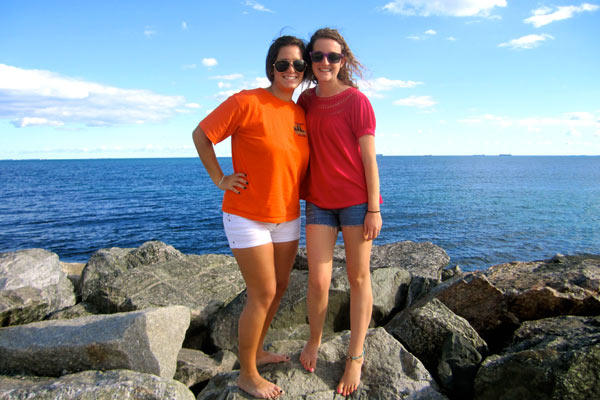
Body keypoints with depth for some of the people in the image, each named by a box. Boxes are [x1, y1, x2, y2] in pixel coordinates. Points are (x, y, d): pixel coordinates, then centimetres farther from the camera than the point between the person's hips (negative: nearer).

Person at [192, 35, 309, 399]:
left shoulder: (301, 114, 7)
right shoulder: (248, 102, -14)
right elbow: (201, 135, -9)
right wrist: (220, 179, -11)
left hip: (287, 216, 7)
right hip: (248, 216, -7)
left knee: (280, 287, 16)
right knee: (263, 294, -3)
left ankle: (257, 351, 39)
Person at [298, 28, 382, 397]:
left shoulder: (356, 101, -6)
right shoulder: (306, 100, 9)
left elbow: (369, 158, -7)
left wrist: (374, 209, -10)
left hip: (356, 200, -3)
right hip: (319, 202, 4)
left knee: (358, 279, 7)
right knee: (318, 281, 1)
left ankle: (356, 357, 23)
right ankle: (315, 339, 30)